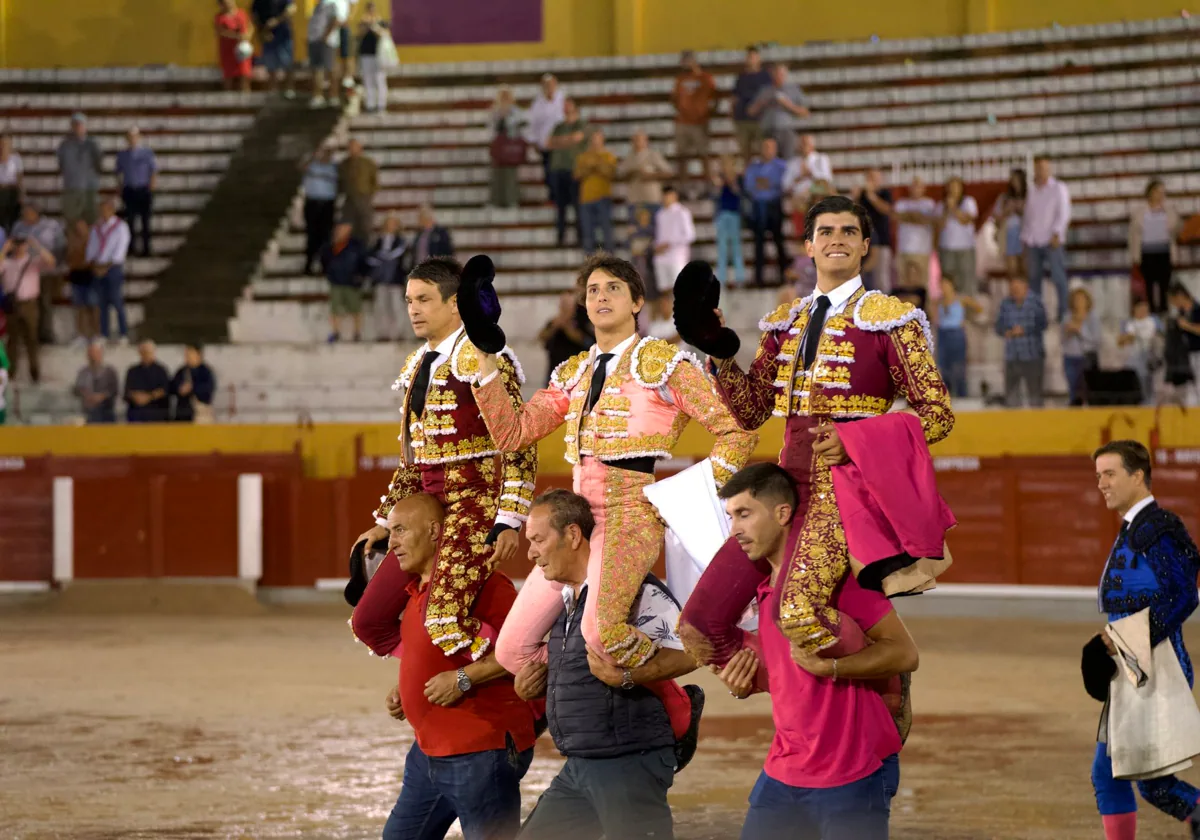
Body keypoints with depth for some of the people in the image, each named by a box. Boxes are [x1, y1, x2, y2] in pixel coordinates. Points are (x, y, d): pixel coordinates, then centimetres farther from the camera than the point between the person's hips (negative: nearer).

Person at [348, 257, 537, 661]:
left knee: (444, 621, -24)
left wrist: (510, 521, -21)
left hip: (476, 501, -9)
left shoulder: (480, 357, -10)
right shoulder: (416, 365, 16)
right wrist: (384, 521, 21)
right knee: (368, 621, 5)